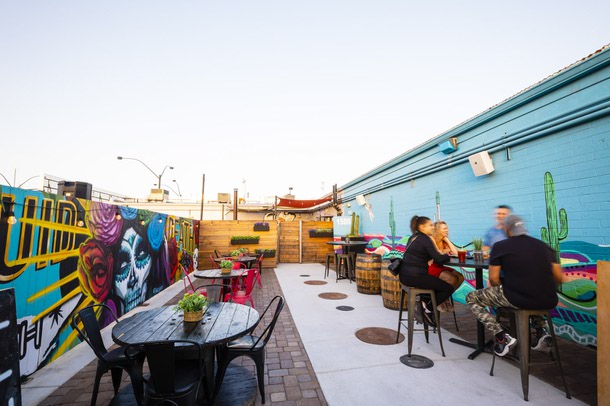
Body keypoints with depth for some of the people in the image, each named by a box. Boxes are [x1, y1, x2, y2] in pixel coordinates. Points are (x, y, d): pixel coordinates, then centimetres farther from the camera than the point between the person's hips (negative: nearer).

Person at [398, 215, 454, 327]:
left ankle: (423, 302, 16)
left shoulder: (413, 237, 16)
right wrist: (447, 255, 9)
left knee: (437, 283, 29)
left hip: (405, 275, 9)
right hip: (415, 276, -9)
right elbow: (439, 259, -13)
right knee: (449, 288, 2)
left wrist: (443, 254, 14)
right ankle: (427, 309, 7)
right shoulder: (425, 239, -11)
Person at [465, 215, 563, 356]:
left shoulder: (500, 246, -2)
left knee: (471, 298, 13)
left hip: (518, 299, -6)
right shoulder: (544, 245, 12)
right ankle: (540, 330, 23)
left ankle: (502, 337, -1)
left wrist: (503, 290, 16)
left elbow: (493, 278, -4)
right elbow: (559, 278, 11)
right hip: (548, 302, 6)